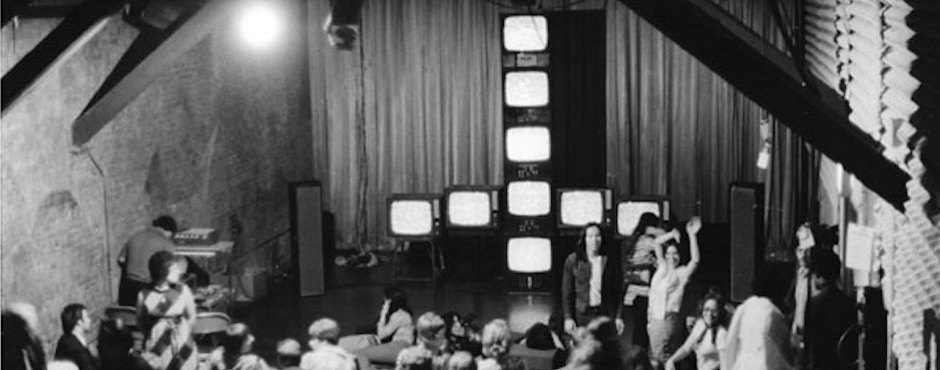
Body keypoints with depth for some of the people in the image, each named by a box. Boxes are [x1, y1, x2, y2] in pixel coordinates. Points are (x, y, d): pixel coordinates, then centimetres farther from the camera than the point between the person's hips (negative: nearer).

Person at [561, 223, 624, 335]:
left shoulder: (611, 260, 5)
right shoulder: (573, 260, 3)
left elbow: (618, 290, 6)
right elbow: (566, 292, 5)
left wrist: (618, 317, 1)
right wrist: (568, 318, -1)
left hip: (605, 314, 1)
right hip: (582, 315, 0)